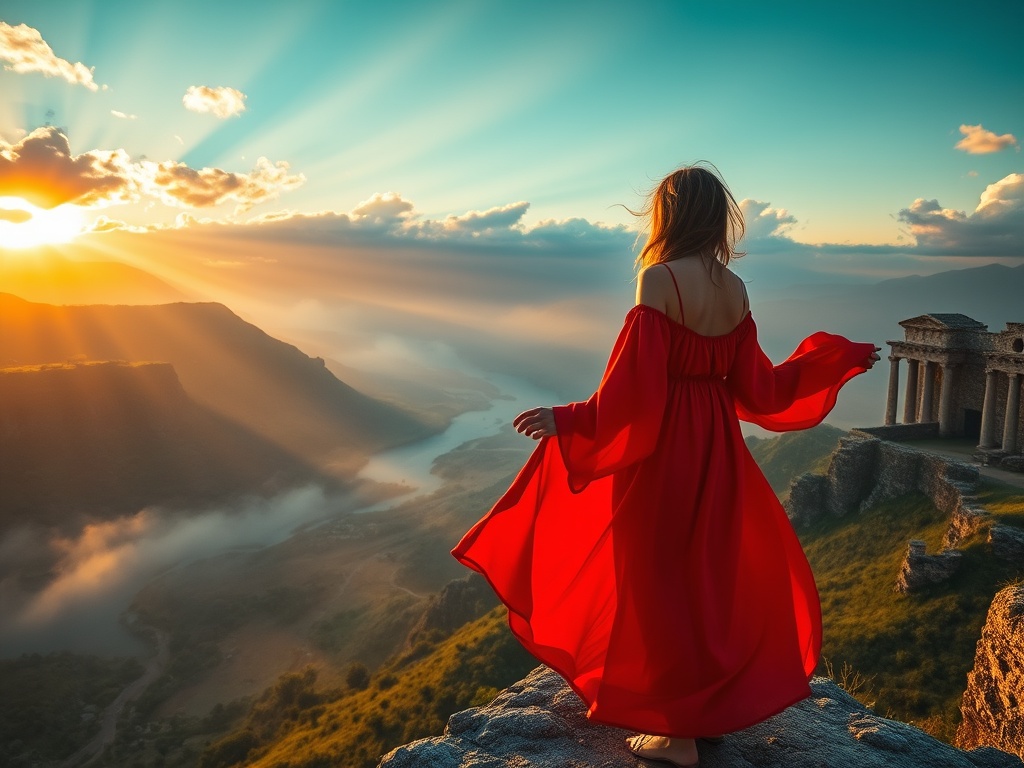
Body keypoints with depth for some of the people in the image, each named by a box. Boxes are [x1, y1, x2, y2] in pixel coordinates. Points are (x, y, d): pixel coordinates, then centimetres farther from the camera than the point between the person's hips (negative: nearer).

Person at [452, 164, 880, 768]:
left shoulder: (659, 278, -16)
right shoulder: (735, 288, 3)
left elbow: (639, 384, -20)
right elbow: (757, 388, 6)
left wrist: (569, 421, -13)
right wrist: (842, 357, 20)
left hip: (663, 448, -7)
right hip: (717, 446, 7)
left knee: (663, 580, 7)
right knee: (716, 569, 20)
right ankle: (716, 705, 36)